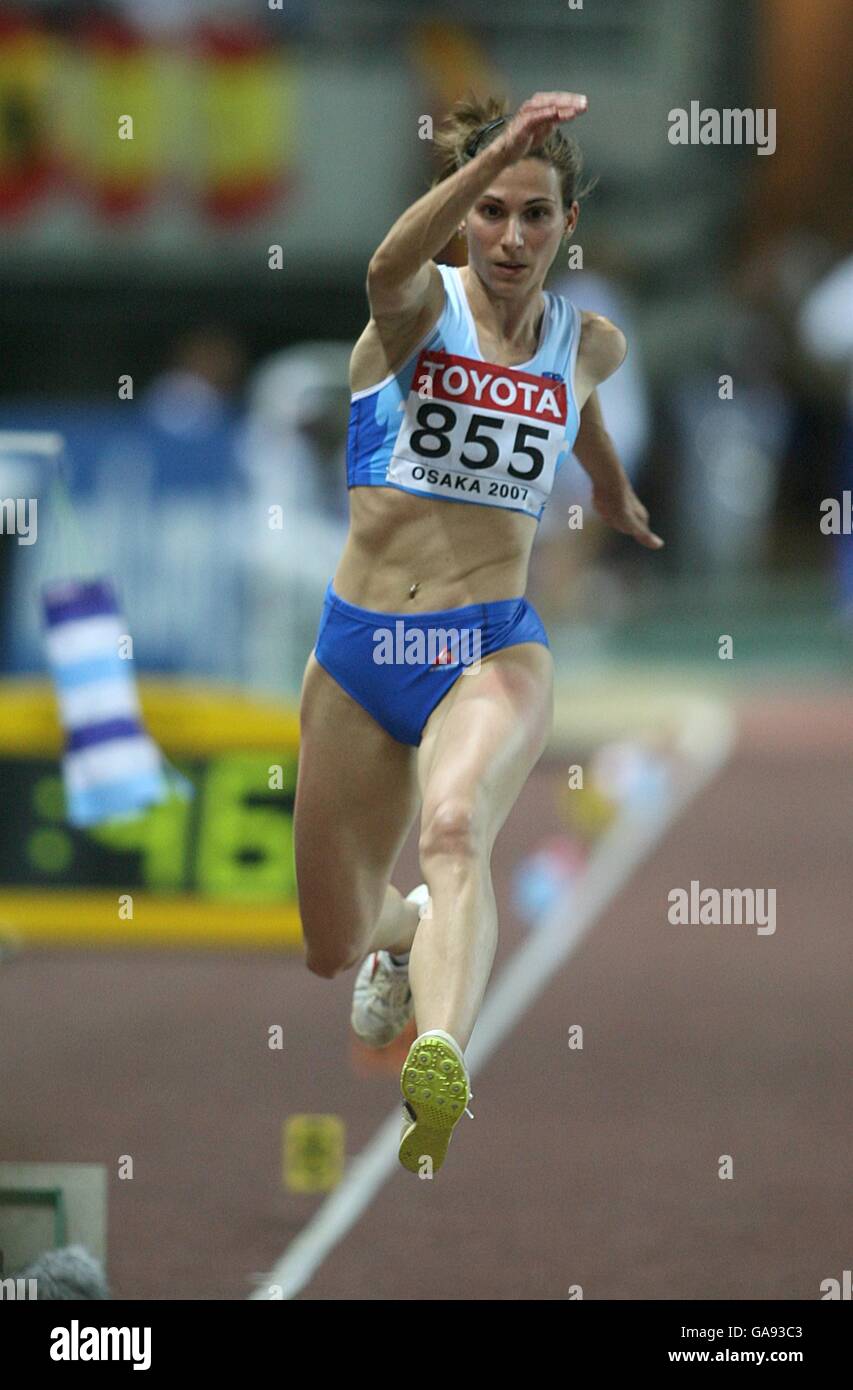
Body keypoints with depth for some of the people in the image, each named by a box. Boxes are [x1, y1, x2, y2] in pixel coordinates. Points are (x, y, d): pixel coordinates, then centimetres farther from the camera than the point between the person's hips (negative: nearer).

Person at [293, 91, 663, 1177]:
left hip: (494, 651, -1)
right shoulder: (421, 307, -7)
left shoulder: (591, 344, 5)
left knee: (454, 829, -35)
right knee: (332, 952, 13)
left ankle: (441, 1065, -61)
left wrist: (611, 486, 49)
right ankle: (407, 930, 51)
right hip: (358, 650, 1)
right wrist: (496, 151, -49)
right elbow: (390, 265, -33)